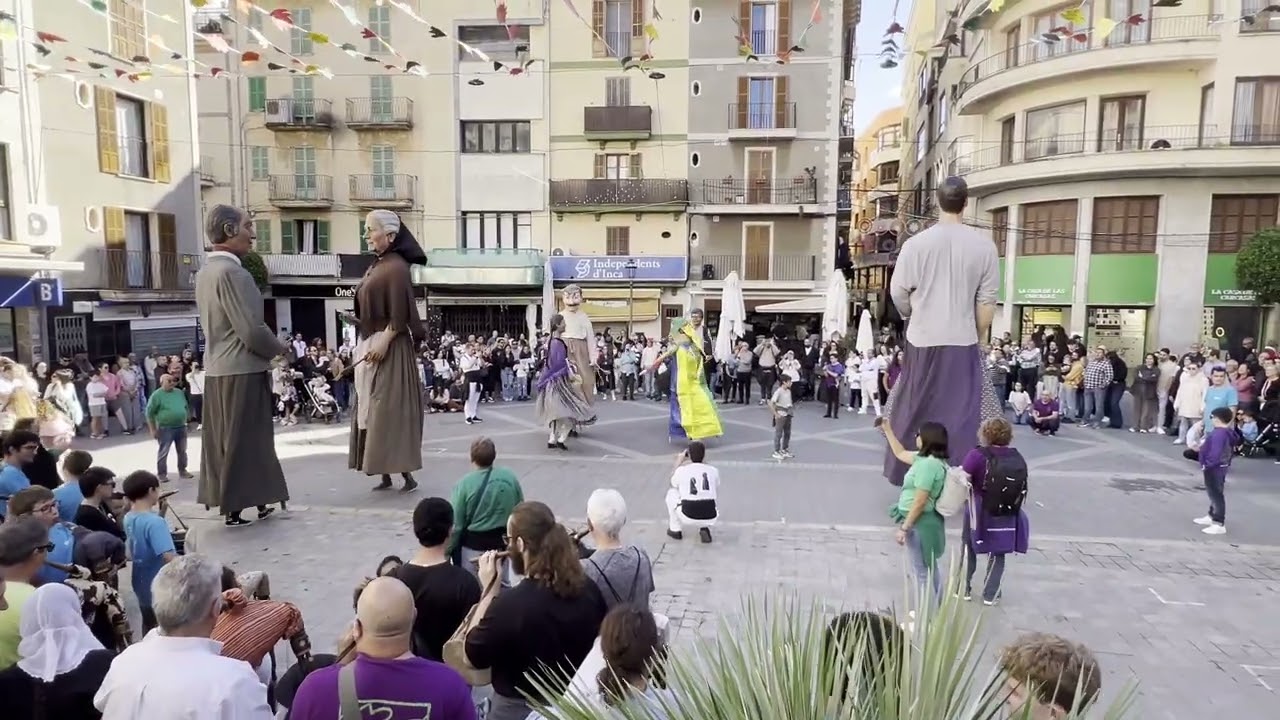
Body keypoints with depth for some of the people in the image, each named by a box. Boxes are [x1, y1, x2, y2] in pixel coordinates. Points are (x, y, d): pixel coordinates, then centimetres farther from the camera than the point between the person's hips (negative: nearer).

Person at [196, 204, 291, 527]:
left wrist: (270, 348, 17)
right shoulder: (232, 272, -18)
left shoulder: (205, 271, 11)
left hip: (218, 368, 9)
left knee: (225, 440, 13)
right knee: (243, 441, 1)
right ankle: (236, 506, 9)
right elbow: (252, 330, -22)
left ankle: (226, 500, 22)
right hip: (242, 370, -9)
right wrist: (279, 350, -4)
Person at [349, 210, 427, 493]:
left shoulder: (396, 267, -11)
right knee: (373, 411, 9)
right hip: (369, 346, 10)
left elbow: (400, 314, -18)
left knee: (392, 410, -8)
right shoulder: (375, 267, 15)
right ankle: (386, 474, 15)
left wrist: (384, 342, -23)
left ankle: (406, 475, -2)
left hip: (389, 348, -10)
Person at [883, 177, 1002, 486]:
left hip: (922, 340, 1)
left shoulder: (917, 243, -8)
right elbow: (987, 301, -3)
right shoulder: (984, 245, -6)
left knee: (916, 411, 15)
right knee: (961, 412, 8)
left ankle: (911, 474, 27)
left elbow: (898, 291, -2)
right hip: (962, 342, 0)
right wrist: (978, 336, 11)